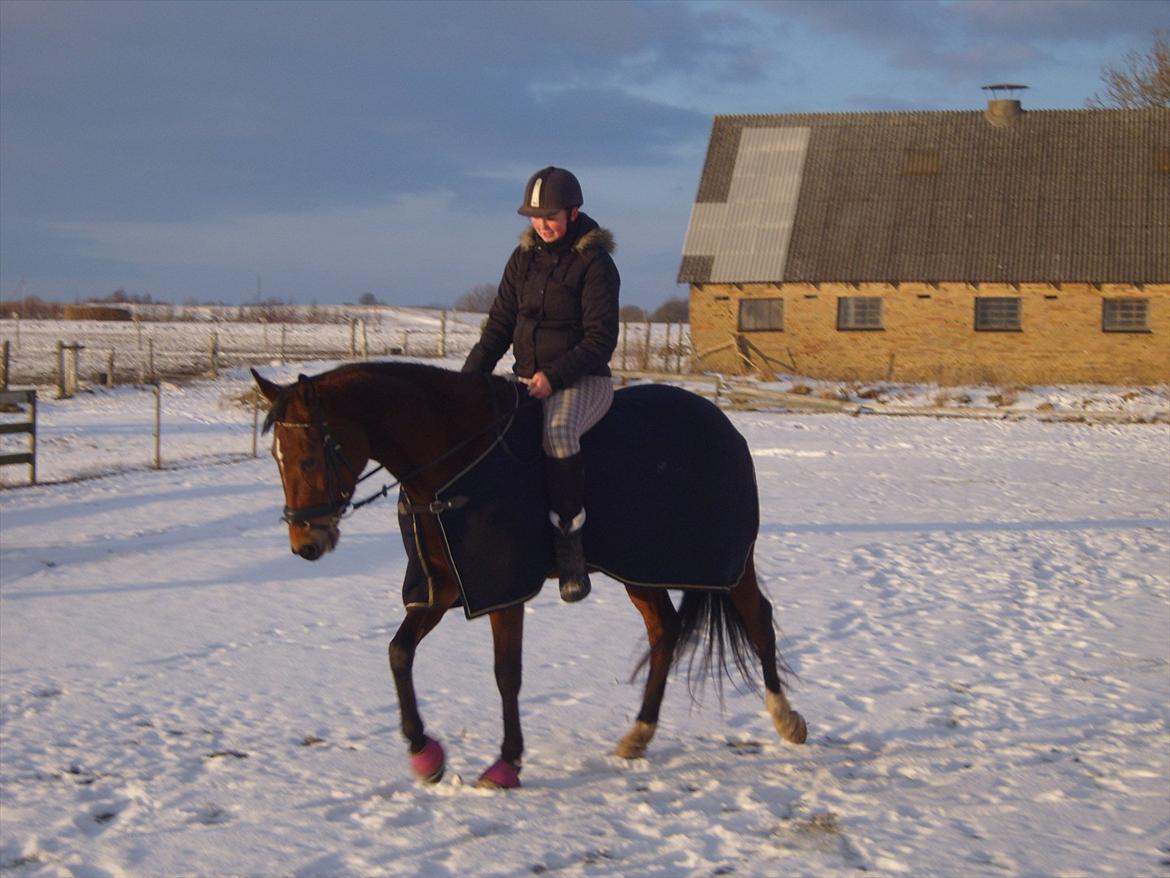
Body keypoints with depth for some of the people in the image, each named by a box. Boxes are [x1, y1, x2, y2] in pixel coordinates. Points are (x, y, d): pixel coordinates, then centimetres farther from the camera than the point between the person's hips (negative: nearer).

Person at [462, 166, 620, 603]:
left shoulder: (594, 263, -8)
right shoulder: (524, 258, 11)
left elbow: (600, 340, -13)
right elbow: (499, 326, 12)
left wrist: (554, 377, -23)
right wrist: (469, 377, -1)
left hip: (583, 382, -7)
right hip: (528, 379, 7)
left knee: (557, 430, -36)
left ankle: (568, 539, -31)